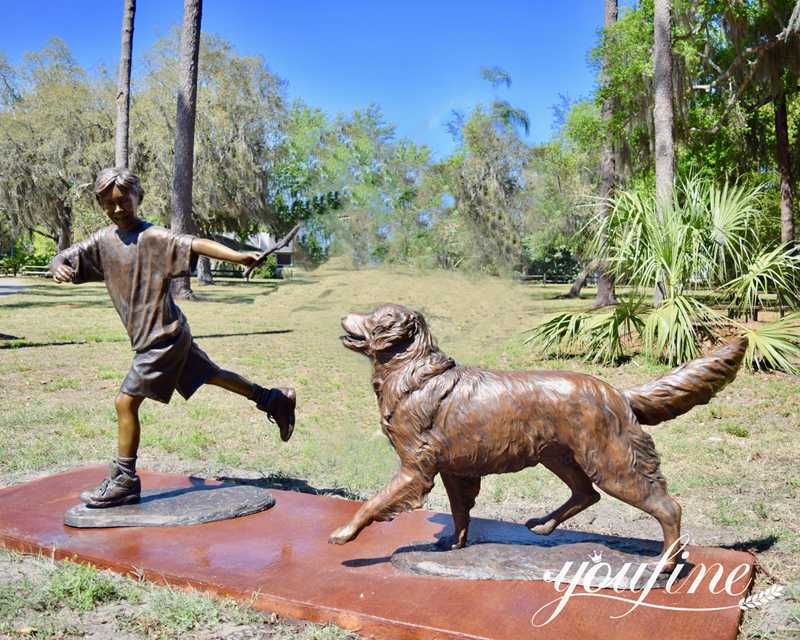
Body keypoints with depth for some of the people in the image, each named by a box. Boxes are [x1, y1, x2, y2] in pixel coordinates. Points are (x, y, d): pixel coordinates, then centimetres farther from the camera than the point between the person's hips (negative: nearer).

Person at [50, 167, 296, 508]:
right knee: (212, 375, 17)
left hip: (163, 336, -8)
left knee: (126, 402, -4)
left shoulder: (153, 236, -15)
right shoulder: (102, 240, 7)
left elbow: (196, 244, -27)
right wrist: (59, 268, -17)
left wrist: (240, 257, -40)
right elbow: (63, 258, 9)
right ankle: (273, 400, 30)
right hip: (167, 337, 8)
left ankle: (124, 481, 9)